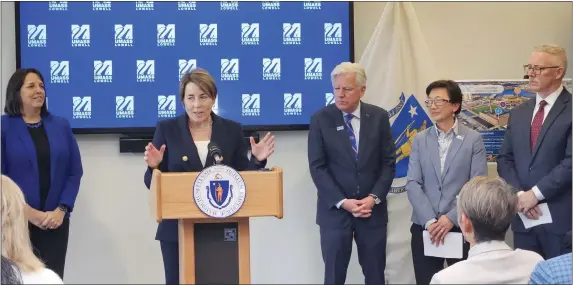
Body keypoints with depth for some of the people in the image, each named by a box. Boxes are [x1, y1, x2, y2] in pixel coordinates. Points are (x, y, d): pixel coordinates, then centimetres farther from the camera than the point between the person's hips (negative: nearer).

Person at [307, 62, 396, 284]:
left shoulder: (379, 117, 2)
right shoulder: (320, 119, -3)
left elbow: (388, 163, 3)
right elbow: (317, 167, -6)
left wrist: (374, 198, -10)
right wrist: (342, 202, -13)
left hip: (372, 209, 2)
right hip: (334, 210, -1)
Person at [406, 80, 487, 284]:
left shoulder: (473, 139, 1)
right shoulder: (420, 140, 8)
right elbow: (413, 184, 1)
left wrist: (451, 218, -14)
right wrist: (429, 221, -11)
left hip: (461, 227, -2)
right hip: (424, 228, 2)